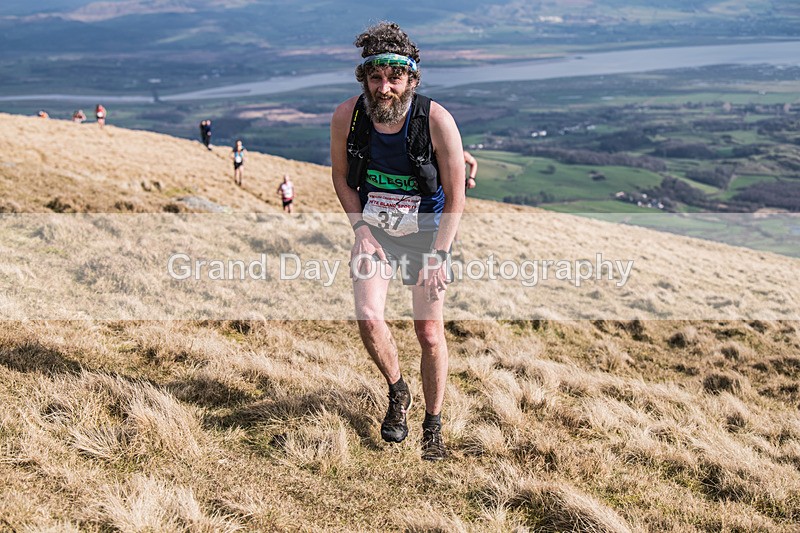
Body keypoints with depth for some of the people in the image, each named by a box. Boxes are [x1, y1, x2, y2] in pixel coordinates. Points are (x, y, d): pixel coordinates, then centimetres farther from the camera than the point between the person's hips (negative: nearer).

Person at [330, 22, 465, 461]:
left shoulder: (437, 120, -22)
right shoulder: (347, 116, -15)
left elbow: (455, 196, -13)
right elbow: (341, 177, 3)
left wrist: (438, 256, -17)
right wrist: (362, 231, -8)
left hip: (425, 231, -1)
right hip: (373, 228, 2)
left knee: (430, 334, 0)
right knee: (369, 318, -18)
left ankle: (433, 428, 19)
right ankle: (397, 392, 12)